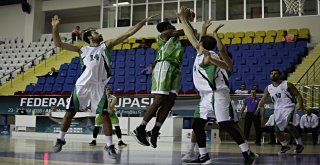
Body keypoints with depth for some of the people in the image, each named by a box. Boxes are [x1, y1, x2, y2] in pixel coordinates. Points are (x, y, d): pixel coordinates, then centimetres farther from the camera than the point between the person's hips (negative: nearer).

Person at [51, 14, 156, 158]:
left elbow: (128, 33, 7)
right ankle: (60, 140, 21)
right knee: (70, 113, 4)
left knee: (105, 115, -4)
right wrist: (55, 28, 2)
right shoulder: (82, 50, 15)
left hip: (99, 86, -1)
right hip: (82, 84, 1)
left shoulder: (106, 45, 12)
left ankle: (109, 146, 8)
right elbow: (58, 43, 14)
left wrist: (144, 21, 4)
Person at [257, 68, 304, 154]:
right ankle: (285, 146, 32)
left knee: (289, 126, -27)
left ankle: (299, 144, -9)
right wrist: (260, 106, -12)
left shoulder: (287, 84, -5)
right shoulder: (268, 88, 6)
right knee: (277, 131, 6)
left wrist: (301, 105, -19)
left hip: (288, 108, -5)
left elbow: (298, 95, -2)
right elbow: (263, 99, 10)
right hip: (278, 110, 5)